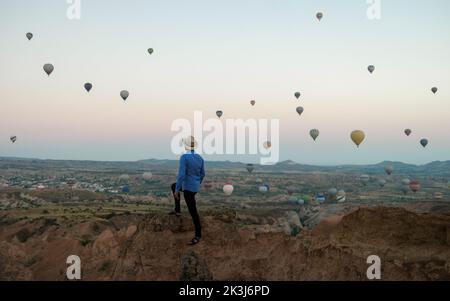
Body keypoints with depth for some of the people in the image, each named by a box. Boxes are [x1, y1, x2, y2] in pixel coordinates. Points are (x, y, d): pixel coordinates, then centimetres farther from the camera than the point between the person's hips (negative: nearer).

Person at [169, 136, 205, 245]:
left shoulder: (184, 157, -21)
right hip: (195, 186, 8)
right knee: (173, 186, 30)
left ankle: (198, 235, 8)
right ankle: (177, 210, 33)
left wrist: (177, 190, -16)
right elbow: (202, 174, 10)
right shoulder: (200, 158, 1)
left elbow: (181, 175, -25)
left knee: (193, 212, 0)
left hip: (188, 188, -8)